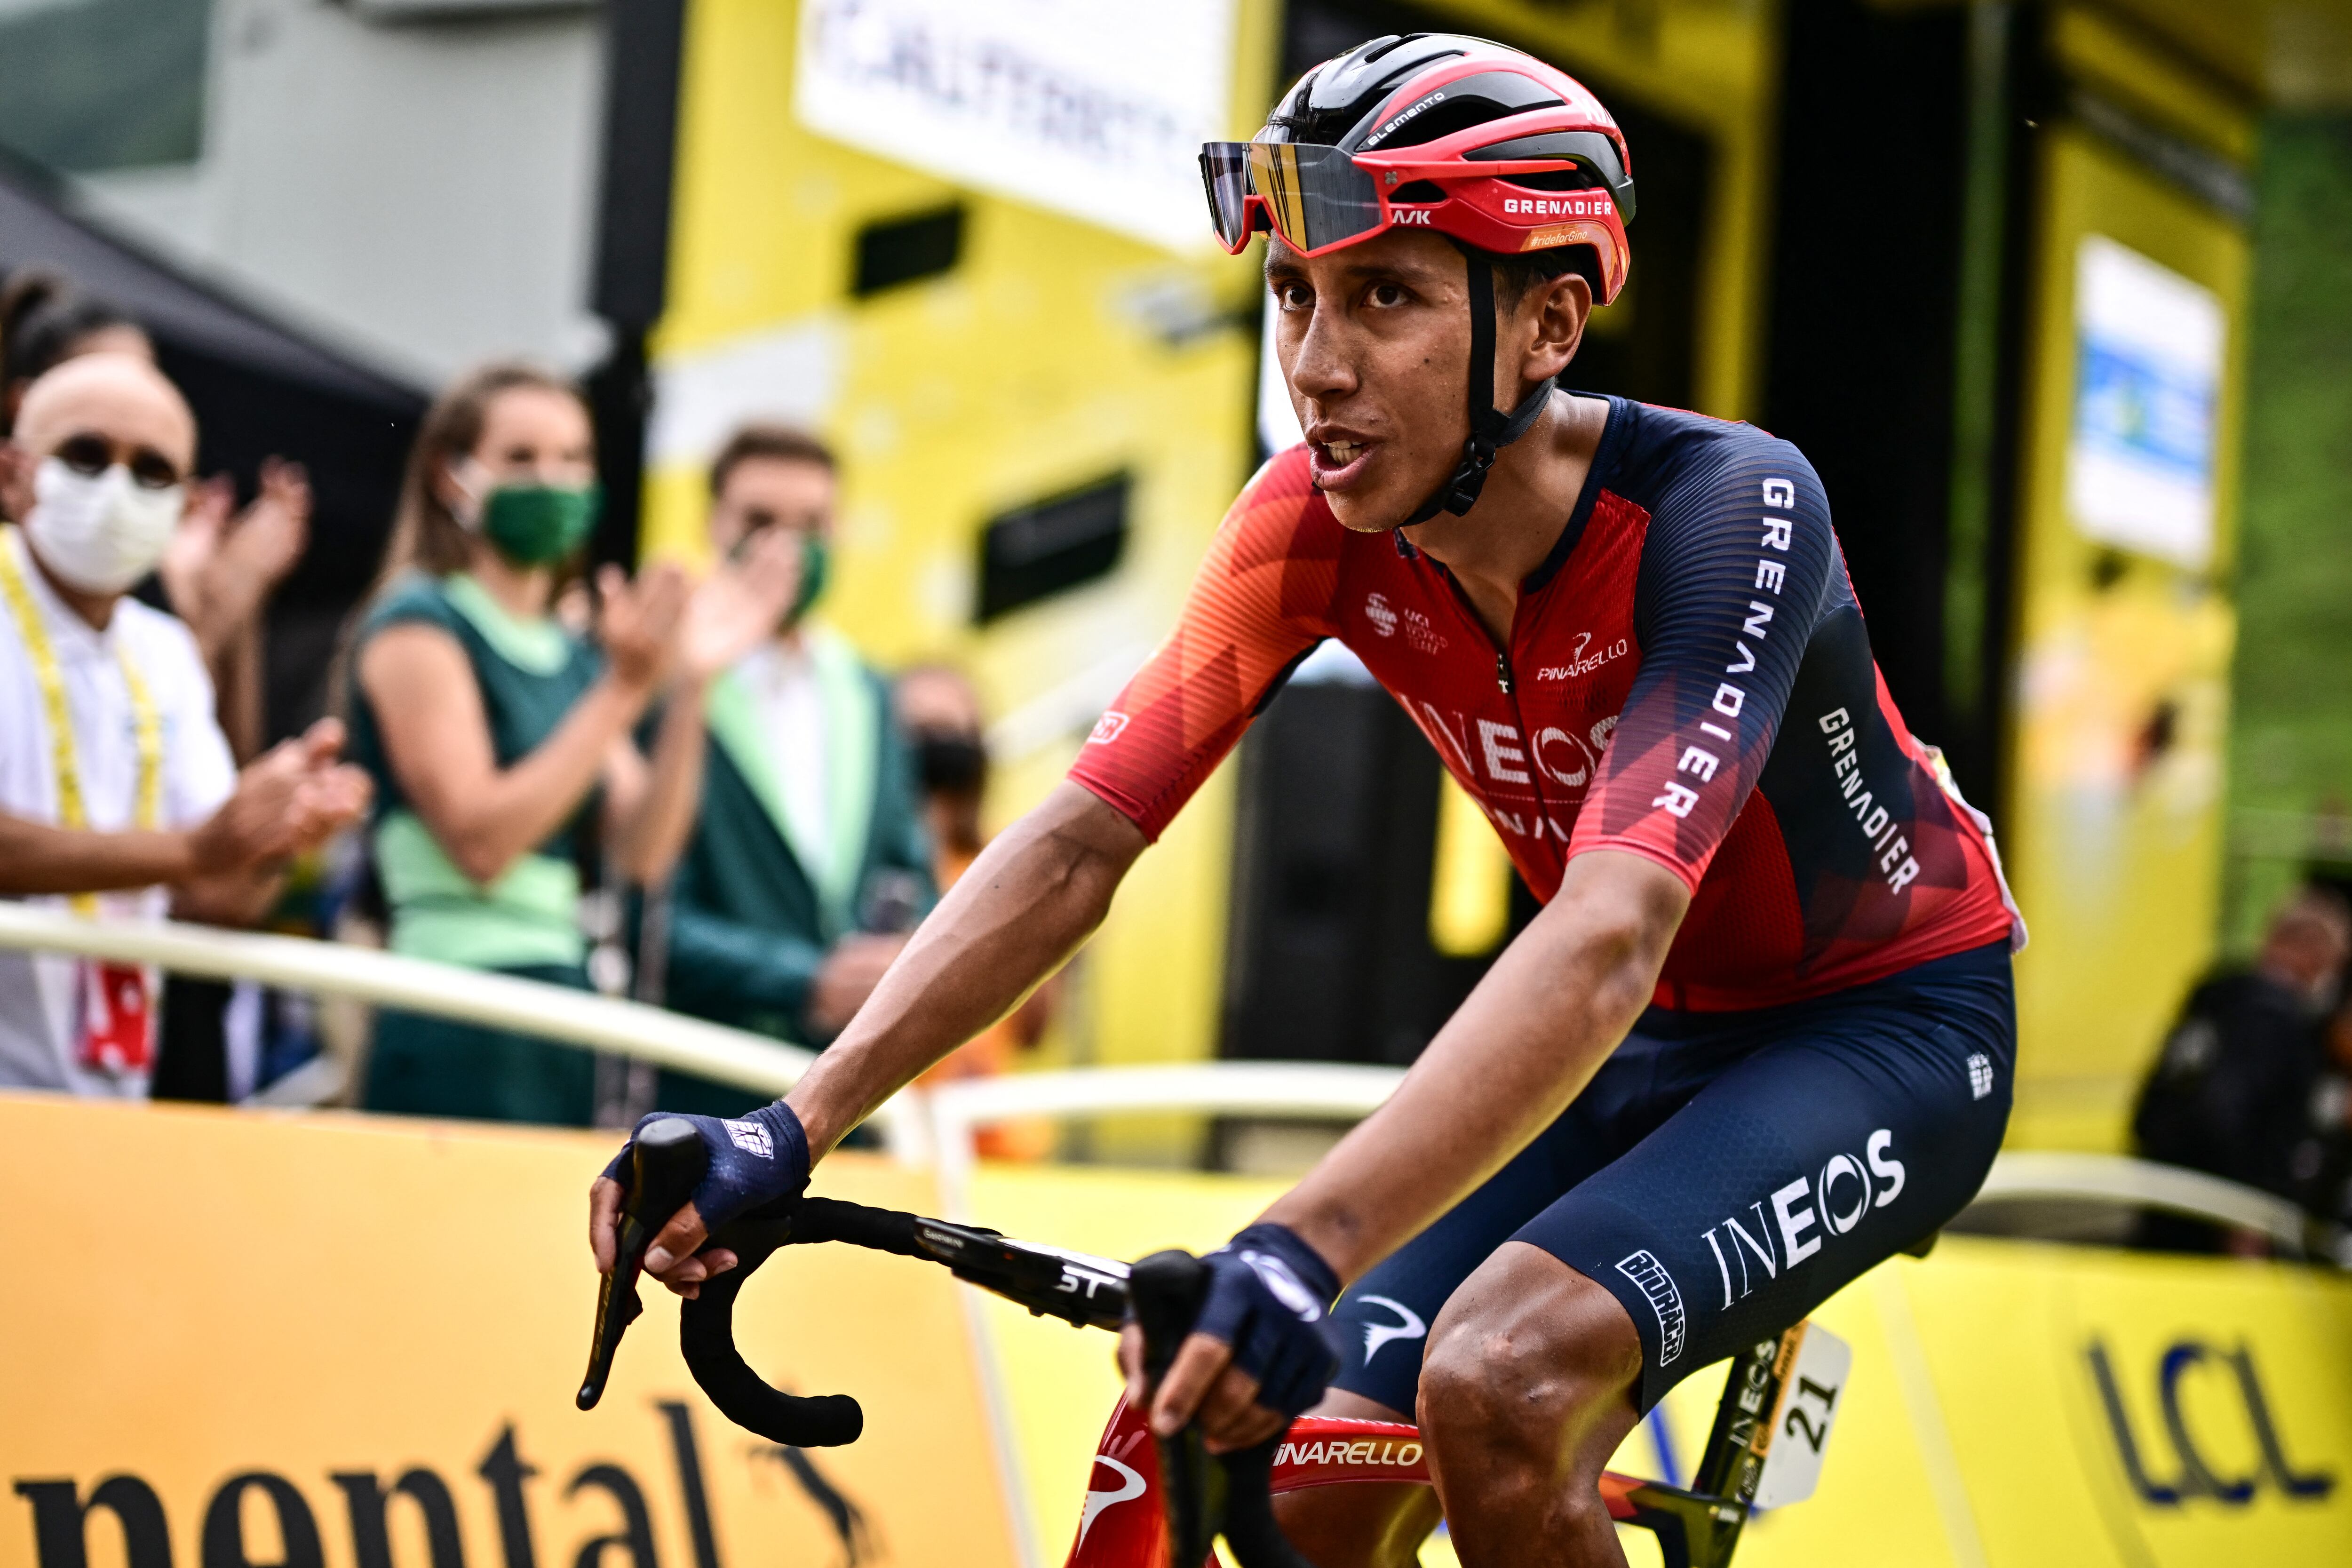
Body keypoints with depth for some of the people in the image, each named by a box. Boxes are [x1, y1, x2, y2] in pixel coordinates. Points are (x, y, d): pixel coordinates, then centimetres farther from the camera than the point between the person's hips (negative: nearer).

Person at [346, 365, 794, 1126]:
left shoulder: (573, 657, 18)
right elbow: (478, 840, -14)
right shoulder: (417, 624, -2)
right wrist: (624, 690, -15)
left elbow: (643, 851, 7)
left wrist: (690, 686, -3)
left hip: (568, 1001, 7)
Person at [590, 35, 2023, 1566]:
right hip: (1649, 1044, 6)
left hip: (1888, 1027, -5)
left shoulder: (1724, 507, -31)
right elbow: (1079, 841, -19)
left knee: (1497, 1379, -29)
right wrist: (792, 1126, -33)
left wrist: (1302, 1247, -57)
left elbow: (1608, 938, -44)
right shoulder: (1319, 521, -15)